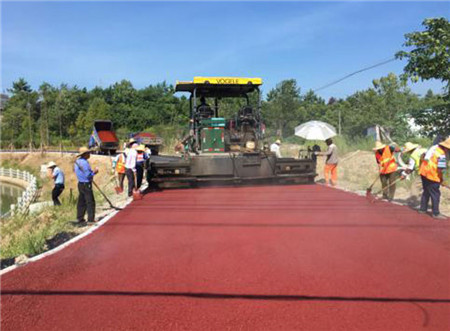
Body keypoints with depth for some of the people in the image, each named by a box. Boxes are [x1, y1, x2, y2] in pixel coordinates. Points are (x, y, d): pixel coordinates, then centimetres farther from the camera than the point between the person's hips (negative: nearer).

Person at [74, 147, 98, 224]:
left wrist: (92, 171, 12)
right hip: (86, 184, -10)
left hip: (80, 184, 10)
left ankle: (80, 218, 19)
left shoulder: (77, 161, 12)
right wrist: (94, 172, -7)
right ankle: (91, 219, -3)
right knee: (90, 202, -4)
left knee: (81, 202, 14)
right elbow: (87, 175, -22)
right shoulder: (84, 162, -19)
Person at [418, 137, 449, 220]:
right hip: (432, 176, -8)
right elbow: (439, 170, -20)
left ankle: (423, 209, 29)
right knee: (435, 194, 3)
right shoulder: (442, 155, -18)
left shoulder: (434, 147, 6)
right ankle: (436, 213, 8)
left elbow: (424, 156, 16)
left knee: (426, 192, 21)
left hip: (424, 172, 8)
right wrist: (441, 180, -3)